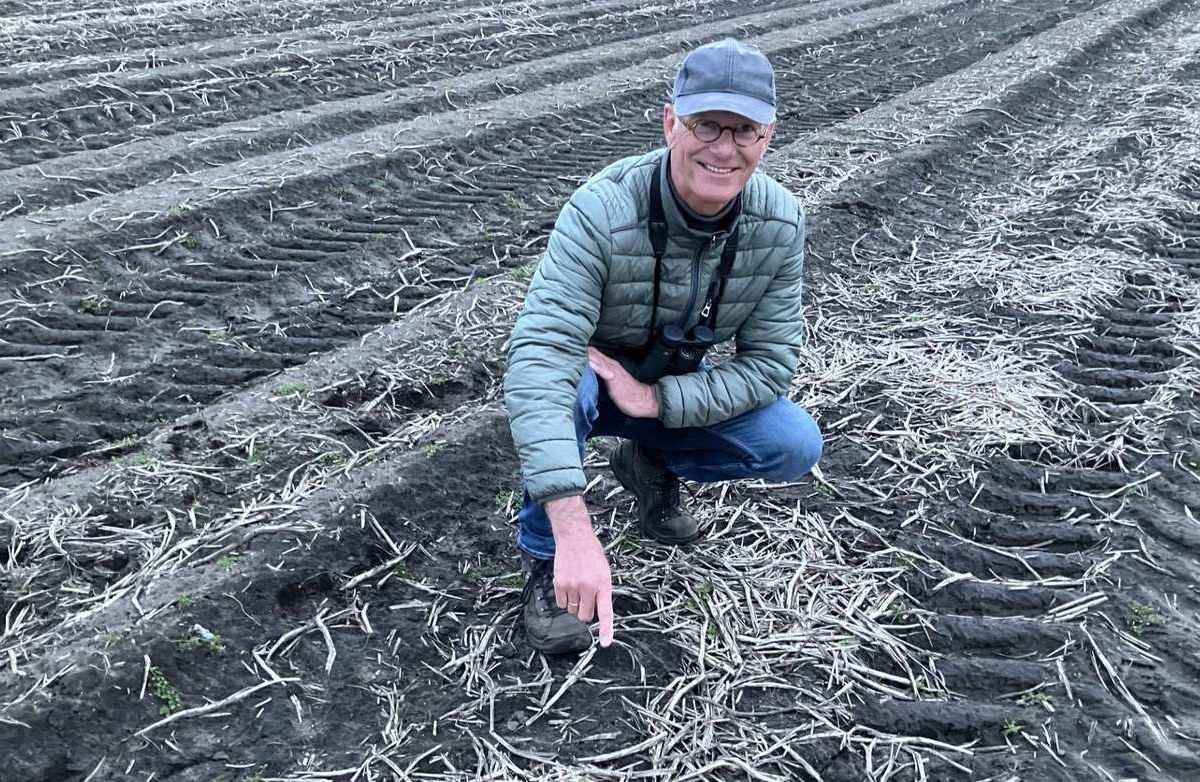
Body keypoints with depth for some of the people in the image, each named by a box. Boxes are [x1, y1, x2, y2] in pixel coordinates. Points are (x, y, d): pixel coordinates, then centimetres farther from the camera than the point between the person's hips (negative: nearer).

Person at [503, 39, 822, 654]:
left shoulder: (779, 223, -20)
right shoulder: (601, 212, -34)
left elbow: (771, 363, -15)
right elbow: (538, 358, -45)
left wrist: (656, 398, -31)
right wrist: (575, 532, -54)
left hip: (676, 391, 4)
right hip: (587, 380, -3)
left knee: (796, 448, -17)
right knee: (557, 384, -38)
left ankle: (650, 464, 10)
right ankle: (544, 560, -12)